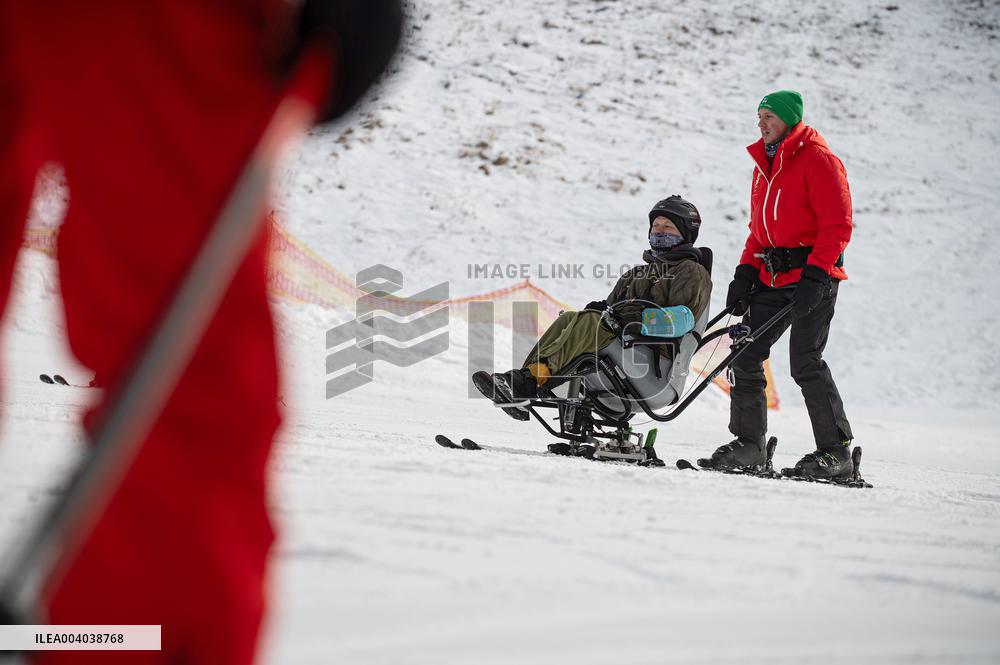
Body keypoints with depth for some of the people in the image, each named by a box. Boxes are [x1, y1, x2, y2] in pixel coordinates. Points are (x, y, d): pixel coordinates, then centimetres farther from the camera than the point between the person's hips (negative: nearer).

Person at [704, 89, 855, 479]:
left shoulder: (818, 159, -8)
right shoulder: (764, 163, 18)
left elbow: (838, 224, -14)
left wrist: (814, 275, -21)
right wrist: (746, 272, 10)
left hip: (814, 275, -8)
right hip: (772, 277, 8)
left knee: (805, 363, -13)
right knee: (745, 355, 2)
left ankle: (836, 451, -6)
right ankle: (749, 443, 11)